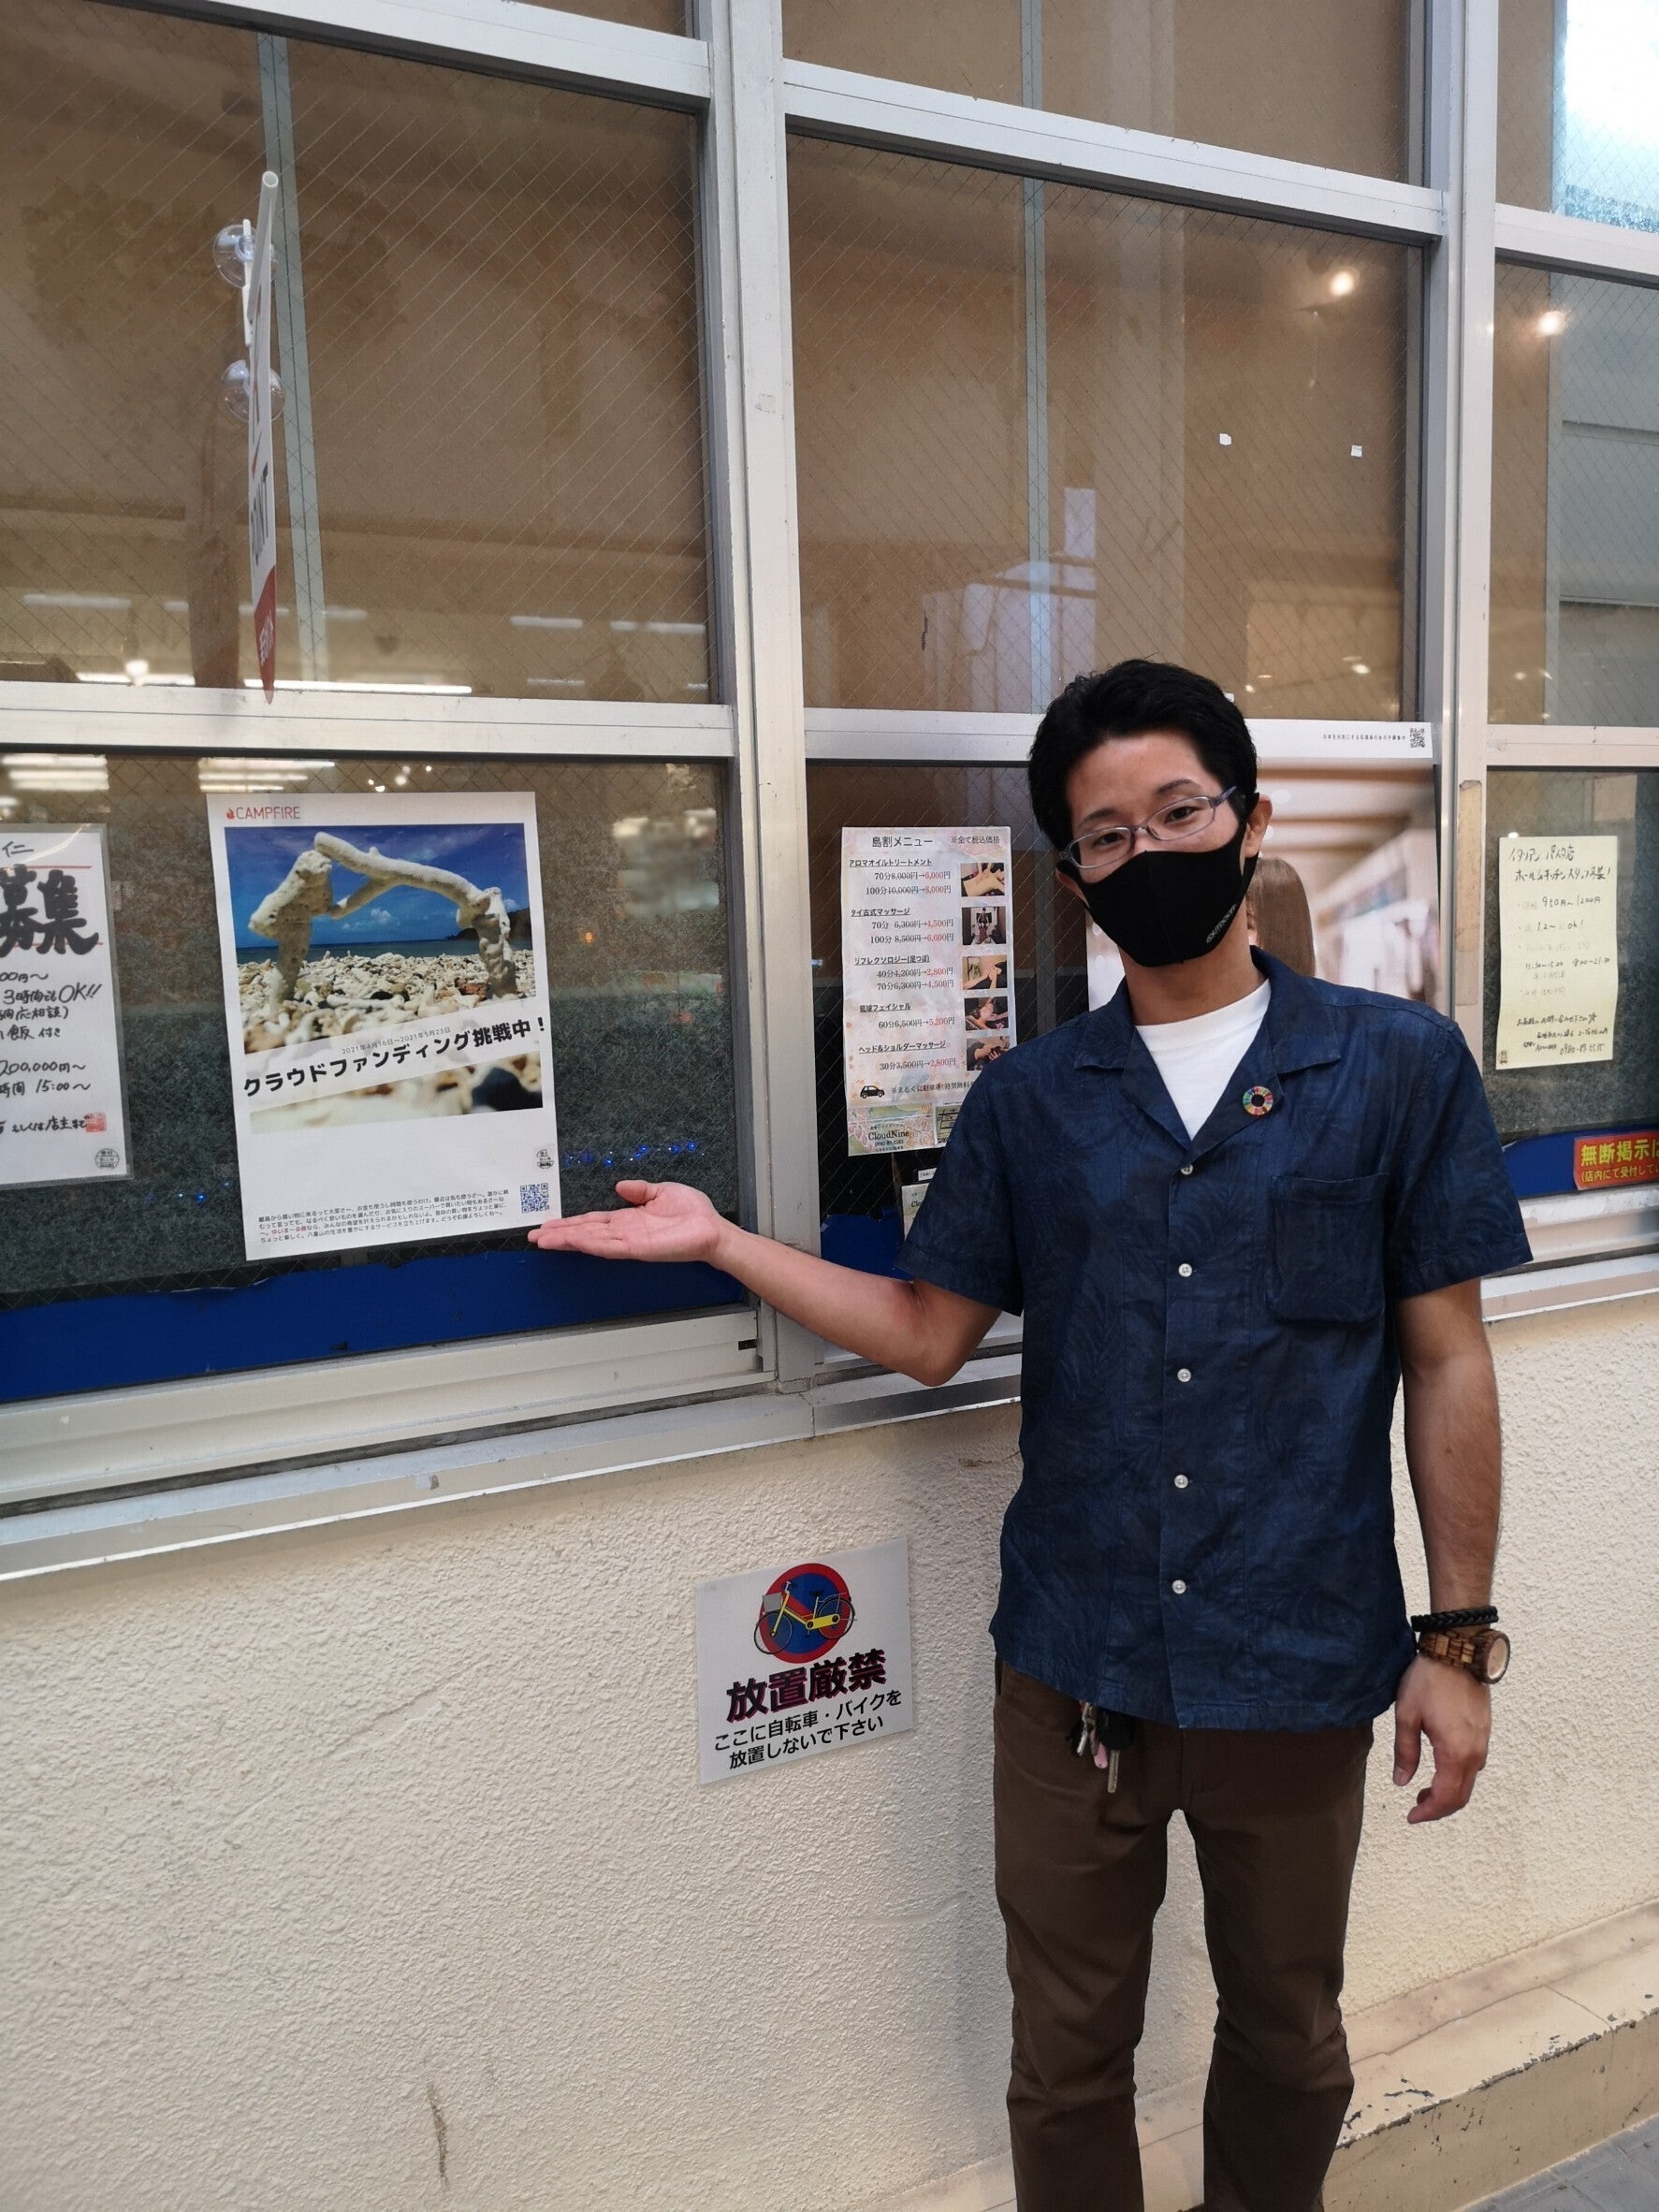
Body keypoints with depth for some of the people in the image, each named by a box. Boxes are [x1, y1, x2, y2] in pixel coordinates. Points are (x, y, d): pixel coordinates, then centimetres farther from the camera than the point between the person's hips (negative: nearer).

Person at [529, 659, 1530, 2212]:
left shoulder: (1399, 1066, -4)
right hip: (1076, 1669, 1)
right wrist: (720, 1242, -5)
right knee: (1067, 2060, 18)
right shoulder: (1027, 1102, 1)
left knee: (1286, 2041, 22)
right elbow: (928, 1333, 3)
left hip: (1300, 1670, -1)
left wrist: (1459, 1639, -3)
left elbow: (1446, 1364, -2)